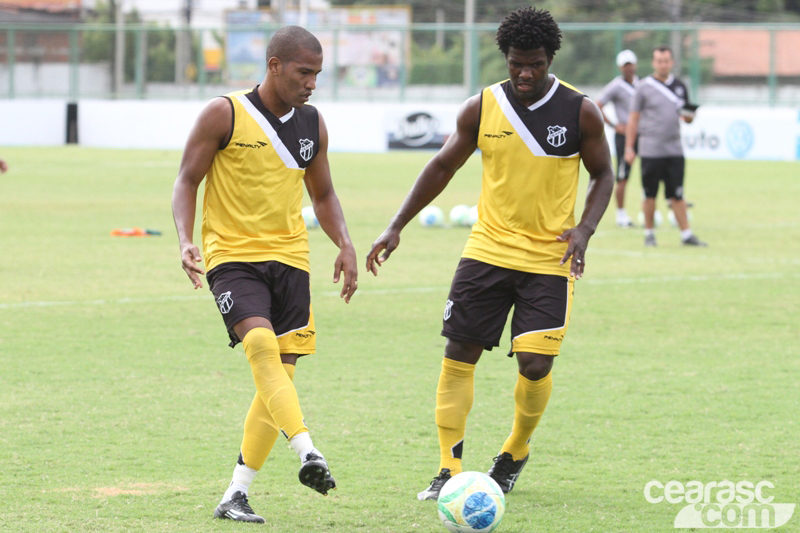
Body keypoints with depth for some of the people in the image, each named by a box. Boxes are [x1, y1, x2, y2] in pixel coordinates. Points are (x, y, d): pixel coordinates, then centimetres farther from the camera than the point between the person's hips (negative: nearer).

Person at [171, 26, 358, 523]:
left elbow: (323, 194, 20)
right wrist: (186, 240, -18)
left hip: (290, 258, 5)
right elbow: (187, 182, -2)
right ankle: (308, 453, -41)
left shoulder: (313, 124, 9)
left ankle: (236, 495, 7)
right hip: (233, 256, -5)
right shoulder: (224, 114, -6)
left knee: (280, 371, 0)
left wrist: (345, 244, 4)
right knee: (261, 345, -28)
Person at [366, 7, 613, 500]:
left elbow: (603, 174, 5)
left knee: (535, 365, -9)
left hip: (549, 260, -2)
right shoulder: (482, 108, -1)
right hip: (487, 251, 2)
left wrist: (585, 228, -12)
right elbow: (443, 167, 10)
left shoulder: (580, 112, -6)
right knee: (458, 356, -4)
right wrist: (397, 226, 7)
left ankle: (515, 452, 20)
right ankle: (449, 470, 3)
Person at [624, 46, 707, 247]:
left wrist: (689, 116, -6)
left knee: (677, 195, 2)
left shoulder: (679, 87, 12)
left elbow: (686, 116, 19)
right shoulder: (644, 87, 0)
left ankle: (686, 234, 3)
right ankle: (649, 234, 13)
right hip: (651, 150, -3)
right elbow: (633, 119, 1)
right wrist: (629, 148, -4)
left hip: (674, 148, 3)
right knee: (650, 194, 2)